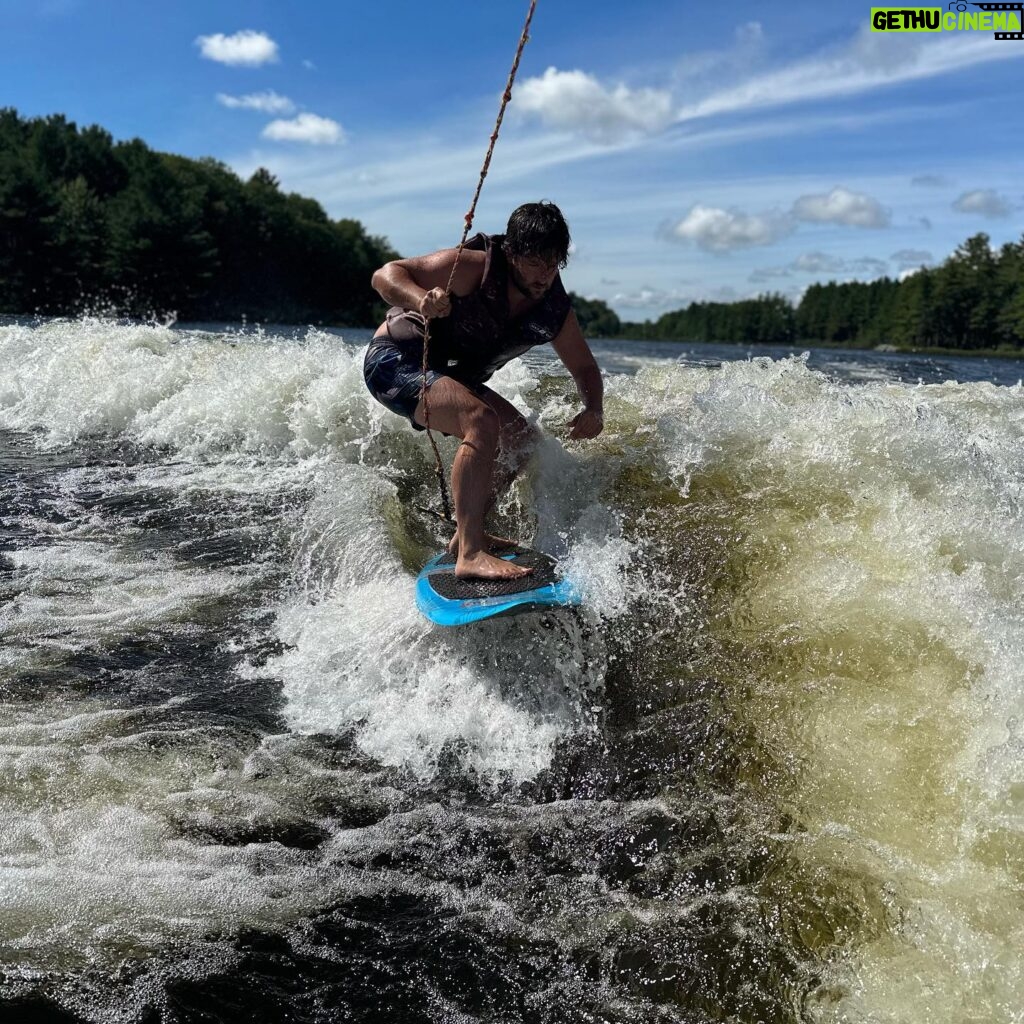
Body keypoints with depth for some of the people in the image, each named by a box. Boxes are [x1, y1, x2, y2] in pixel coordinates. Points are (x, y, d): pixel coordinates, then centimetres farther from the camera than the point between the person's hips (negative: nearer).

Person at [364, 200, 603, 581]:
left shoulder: (554, 311, -3)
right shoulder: (474, 267, -22)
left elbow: (584, 367, 10)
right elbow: (385, 275, -23)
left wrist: (594, 409, -11)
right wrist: (421, 300, -44)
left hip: (447, 376, 8)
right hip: (395, 360, -8)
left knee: (521, 439, 7)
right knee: (481, 421, -30)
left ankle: (467, 532, 12)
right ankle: (470, 554, -33)